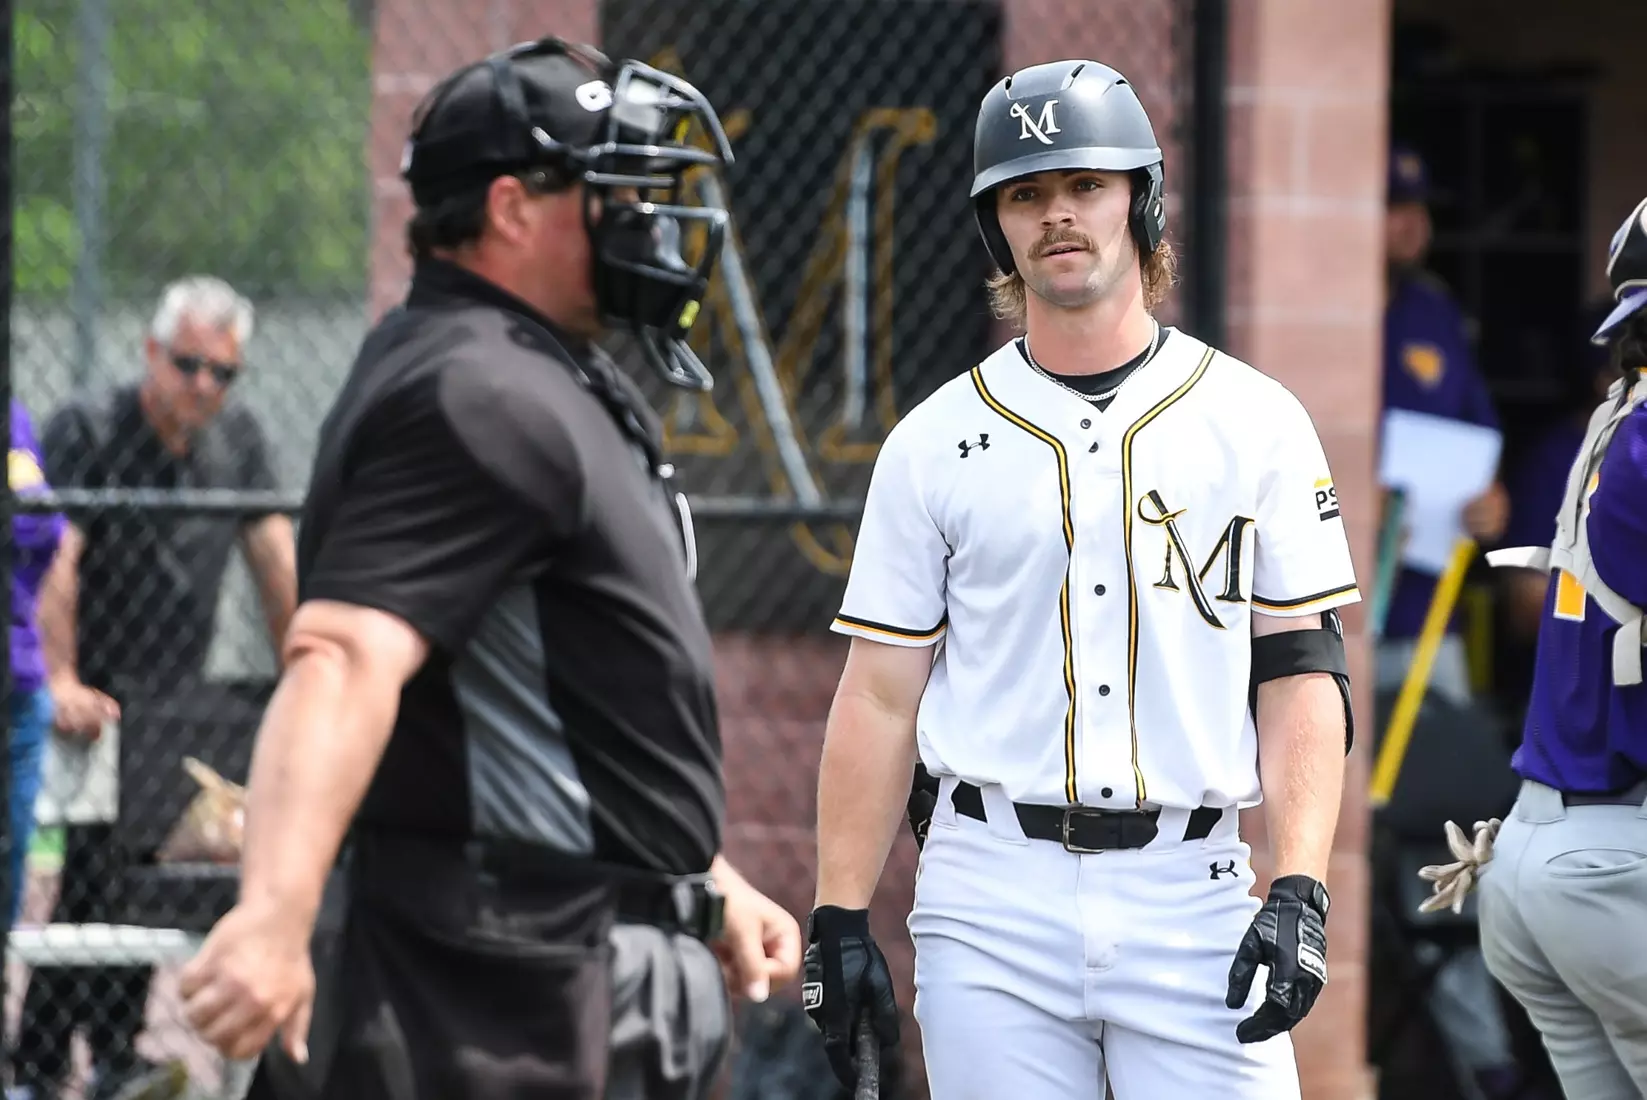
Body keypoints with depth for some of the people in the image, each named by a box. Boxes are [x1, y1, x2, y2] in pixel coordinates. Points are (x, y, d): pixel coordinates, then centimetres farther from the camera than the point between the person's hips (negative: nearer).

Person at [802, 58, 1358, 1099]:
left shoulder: (1252, 421, 5)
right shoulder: (936, 443, 7)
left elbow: (1302, 674, 1)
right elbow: (881, 696, 7)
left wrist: (1300, 893, -10)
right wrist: (840, 919, 1)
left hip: (1192, 895, -1)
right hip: (994, 903, 1)